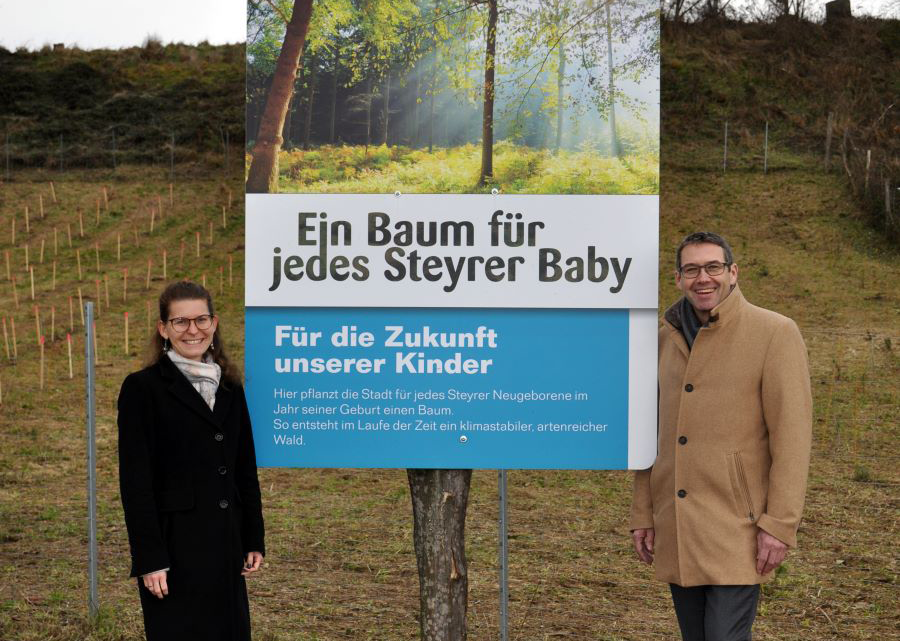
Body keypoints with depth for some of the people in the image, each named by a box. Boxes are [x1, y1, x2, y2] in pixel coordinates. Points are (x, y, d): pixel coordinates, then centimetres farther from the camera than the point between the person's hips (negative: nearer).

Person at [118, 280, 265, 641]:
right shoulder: (142, 388, -6)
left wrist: (254, 541, 10)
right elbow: (135, 480, -10)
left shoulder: (230, 389, 11)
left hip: (226, 543, 6)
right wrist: (149, 558, -14)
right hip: (174, 543, -5)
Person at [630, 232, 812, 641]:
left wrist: (780, 525, -15)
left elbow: (792, 435, -11)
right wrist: (642, 516, 10)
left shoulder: (775, 334, -7)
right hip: (675, 531, 6)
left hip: (737, 529, -5)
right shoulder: (666, 338, 10)